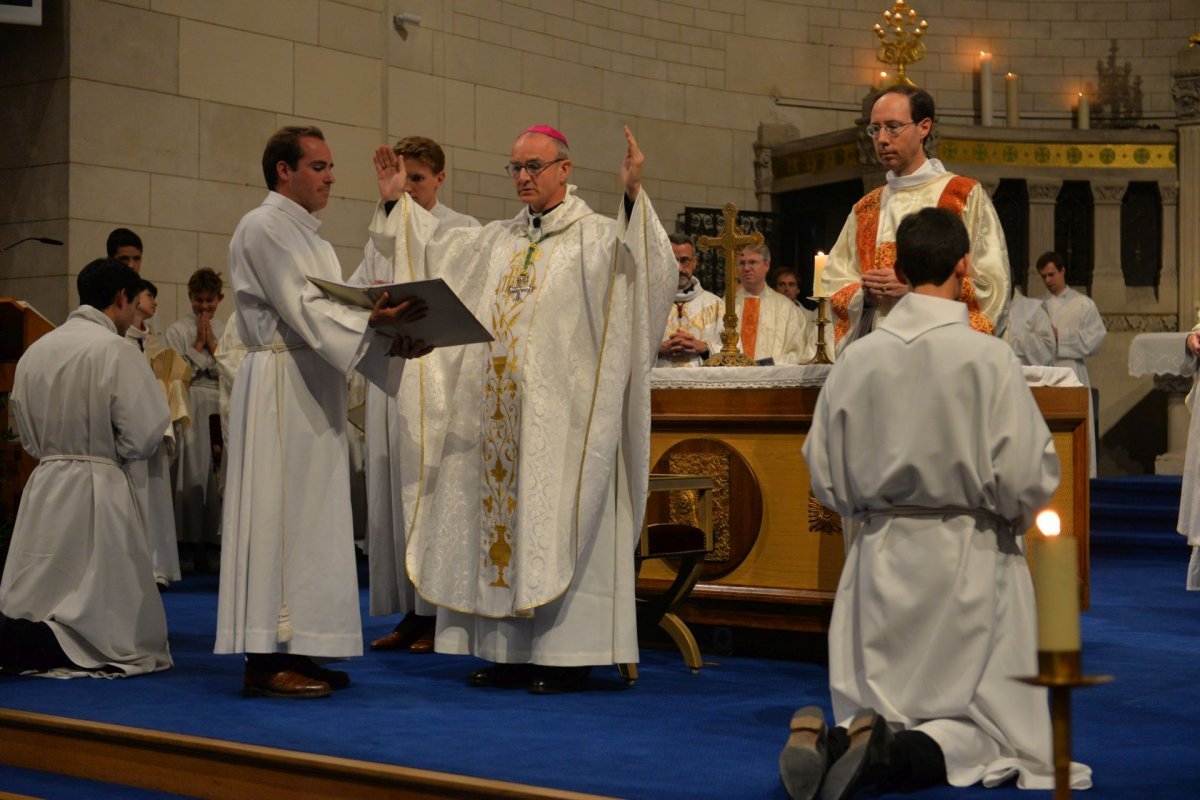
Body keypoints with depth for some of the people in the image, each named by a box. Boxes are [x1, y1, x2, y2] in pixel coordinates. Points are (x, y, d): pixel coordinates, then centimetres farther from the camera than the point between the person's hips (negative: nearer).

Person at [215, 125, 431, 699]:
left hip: (315, 392, 10)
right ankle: (267, 659, -6)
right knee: (281, 512, -9)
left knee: (310, 518, 8)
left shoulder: (311, 238, 21)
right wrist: (373, 322, -28)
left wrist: (390, 341, -2)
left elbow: (328, 317, 13)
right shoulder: (263, 228, -7)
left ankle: (294, 652, 12)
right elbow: (302, 309, -18)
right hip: (280, 387, -10)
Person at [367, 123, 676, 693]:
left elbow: (651, 270, -19)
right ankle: (510, 651, 13)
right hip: (497, 418, 7)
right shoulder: (497, 241, 18)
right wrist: (397, 202, 22)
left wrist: (633, 197, -30)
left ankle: (567, 655, 0)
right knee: (499, 519, 7)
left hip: (560, 416, -7)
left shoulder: (596, 236, -1)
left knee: (556, 526, -5)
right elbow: (434, 251, 30)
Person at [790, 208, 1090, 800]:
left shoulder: (856, 358, -4)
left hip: (880, 556, 4)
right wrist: (1013, 512, 9)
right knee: (988, 724, 8)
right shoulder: (988, 357, -13)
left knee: (876, 713, 16)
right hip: (970, 558, -3)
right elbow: (1029, 479, -13)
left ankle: (839, 743, -17)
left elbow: (825, 479, 2)